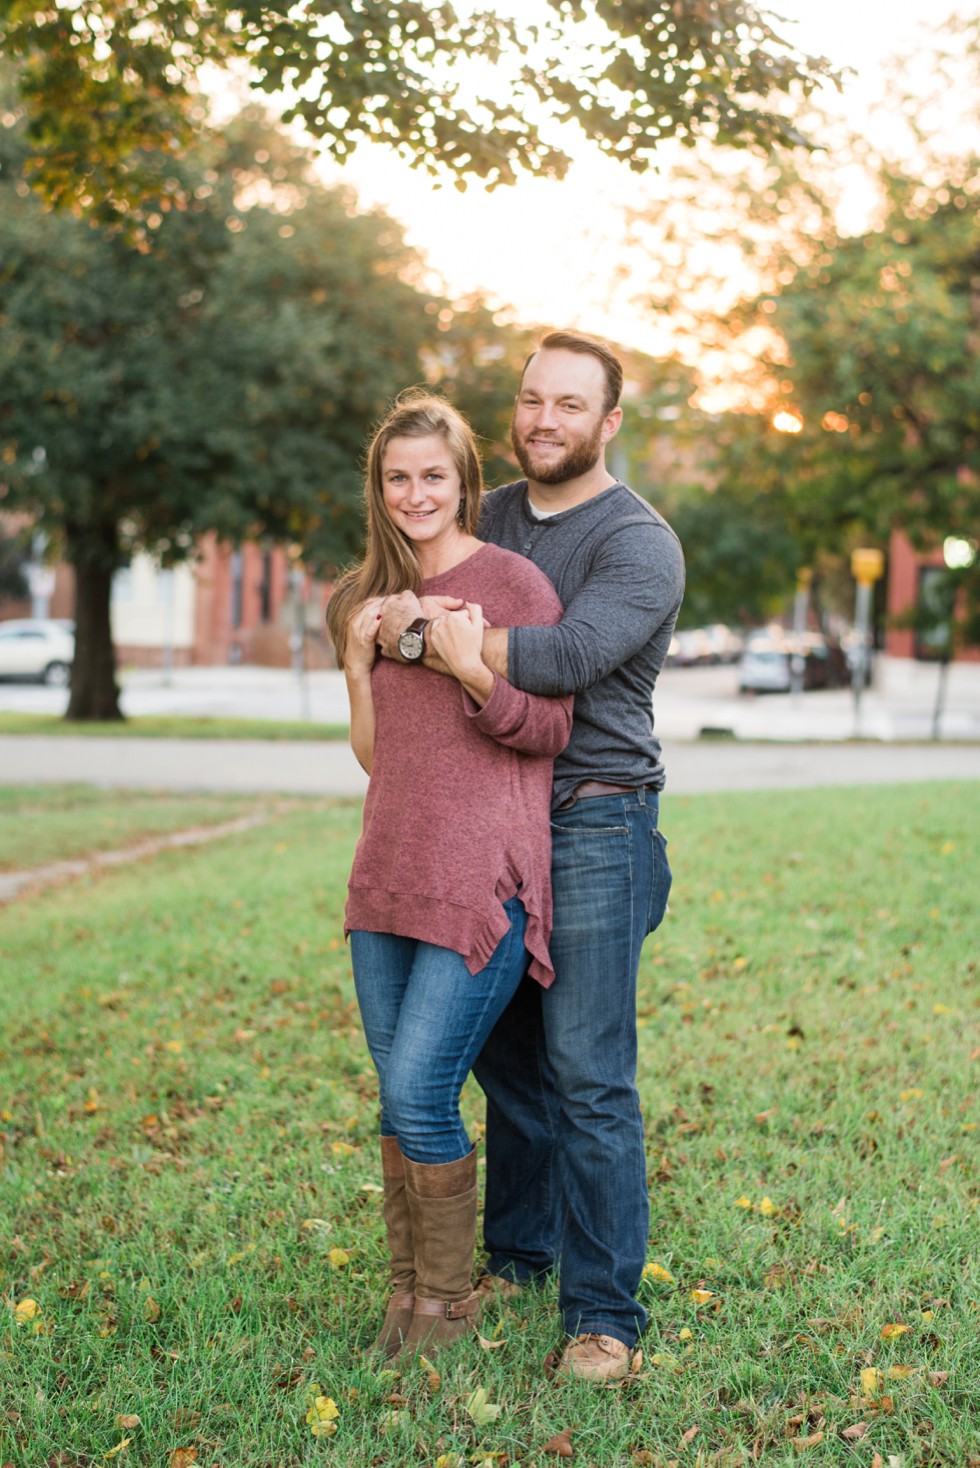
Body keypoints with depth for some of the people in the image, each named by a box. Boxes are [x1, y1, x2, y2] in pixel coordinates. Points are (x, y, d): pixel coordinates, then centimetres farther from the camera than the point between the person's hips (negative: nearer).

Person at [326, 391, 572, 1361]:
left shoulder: (514, 582, -3)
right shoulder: (375, 597, 15)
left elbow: (551, 731, -5)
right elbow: (373, 753, 14)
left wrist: (473, 672, -19)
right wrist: (358, 654, 1)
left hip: (482, 878, -6)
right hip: (389, 872, 6)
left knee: (418, 1095, -8)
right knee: (397, 1100, 10)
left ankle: (447, 1300, 12)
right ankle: (407, 1288, 26)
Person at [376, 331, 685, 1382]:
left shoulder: (640, 544, -8)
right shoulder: (490, 517, 13)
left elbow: (565, 657, -25)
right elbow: (378, 603, 29)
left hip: (594, 829, -6)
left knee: (588, 1074, -7)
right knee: (505, 1051, 11)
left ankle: (604, 1314, 1)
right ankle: (516, 1253, 28)